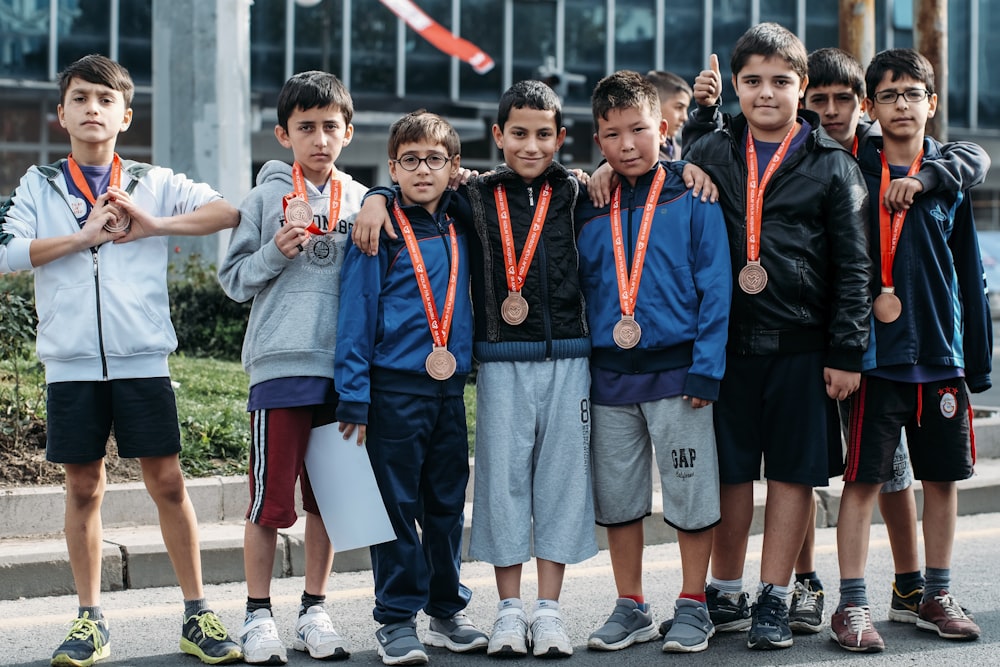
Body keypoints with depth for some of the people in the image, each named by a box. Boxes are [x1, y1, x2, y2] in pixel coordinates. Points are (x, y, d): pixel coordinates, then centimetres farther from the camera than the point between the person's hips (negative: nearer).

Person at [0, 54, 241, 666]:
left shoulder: (153, 183, 8)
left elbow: (232, 211, -4)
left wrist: (155, 226, -12)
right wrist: (84, 235, -9)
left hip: (142, 358, -1)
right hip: (72, 362, 1)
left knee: (168, 482, -1)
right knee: (84, 488, 5)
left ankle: (197, 614, 7)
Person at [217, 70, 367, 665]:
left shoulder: (363, 203, 11)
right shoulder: (266, 197, 4)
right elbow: (234, 279, 3)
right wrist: (276, 252, -12)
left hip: (343, 367, 3)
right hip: (280, 365, -3)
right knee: (271, 498, -2)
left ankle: (315, 611, 19)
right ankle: (259, 615, 9)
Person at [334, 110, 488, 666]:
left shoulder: (461, 225, 9)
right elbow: (357, 313, -7)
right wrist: (354, 396, -11)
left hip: (451, 388, 5)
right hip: (395, 388, -5)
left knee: (447, 505, 12)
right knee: (398, 505, 0)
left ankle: (448, 610, 23)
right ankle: (398, 620, 7)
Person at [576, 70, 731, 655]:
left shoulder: (692, 200, -3)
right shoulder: (589, 209, 7)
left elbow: (715, 286, -5)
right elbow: (579, 289, 11)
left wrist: (707, 368, -11)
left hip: (676, 371, -3)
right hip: (609, 376, 4)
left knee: (692, 494, 3)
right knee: (617, 497, 9)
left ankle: (693, 606, 16)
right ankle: (631, 607, 22)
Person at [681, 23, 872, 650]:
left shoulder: (832, 164, 2)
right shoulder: (712, 152, 7)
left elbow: (854, 265, 2)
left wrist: (847, 351, -4)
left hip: (803, 345, -1)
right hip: (728, 340, 1)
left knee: (794, 471, 2)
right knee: (731, 469, 7)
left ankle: (774, 598, 11)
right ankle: (725, 592, 19)